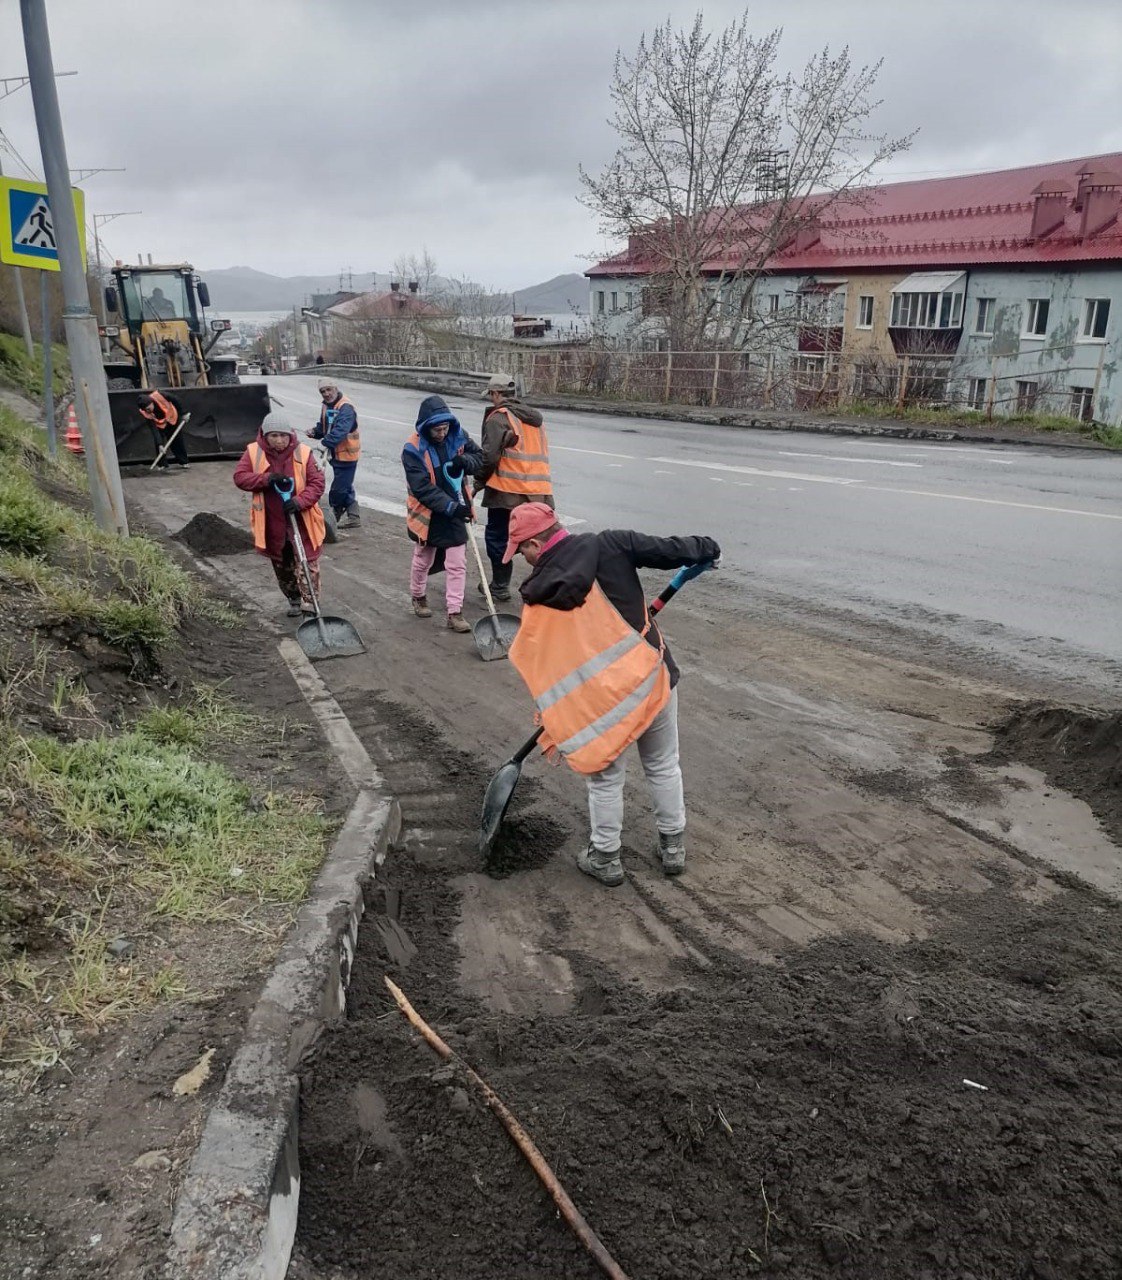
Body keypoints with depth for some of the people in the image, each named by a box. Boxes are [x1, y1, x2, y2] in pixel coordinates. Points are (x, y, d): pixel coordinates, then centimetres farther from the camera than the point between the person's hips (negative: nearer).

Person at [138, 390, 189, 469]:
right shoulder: (145, 414, -32)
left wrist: (182, 414, -15)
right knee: (158, 440, -12)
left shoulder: (158, 396, -38)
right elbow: (154, 429, -33)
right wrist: (160, 445, -41)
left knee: (178, 440, 5)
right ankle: (162, 464, 1)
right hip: (159, 424, 0)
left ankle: (183, 462, 17)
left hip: (171, 417, 0)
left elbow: (174, 400, -22)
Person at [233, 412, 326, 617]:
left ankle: (309, 604, -3)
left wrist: (300, 501, -25)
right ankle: (294, 601, 34)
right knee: (282, 566, 16)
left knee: (308, 564, -7)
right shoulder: (254, 452, -4)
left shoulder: (302, 453, -9)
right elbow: (239, 477, -7)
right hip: (271, 522, 3)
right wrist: (266, 479, -23)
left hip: (301, 520, -2)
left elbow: (317, 483, -9)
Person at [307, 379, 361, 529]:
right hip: (336, 454, 10)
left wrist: (326, 443, -42)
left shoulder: (345, 408, -20)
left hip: (346, 455, -10)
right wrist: (315, 432, -3)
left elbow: (340, 430, -33)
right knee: (346, 488, 15)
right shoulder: (326, 406, 10)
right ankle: (353, 517, 23)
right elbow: (323, 426, 19)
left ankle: (334, 516, 10)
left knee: (338, 489, -4)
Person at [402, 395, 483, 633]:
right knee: (423, 561, 19)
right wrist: (449, 506, -30)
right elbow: (422, 488, -24)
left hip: (457, 511, 3)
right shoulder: (413, 449, -20)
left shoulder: (458, 436, -7)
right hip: (427, 514, -3)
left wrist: (464, 461, -18)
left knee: (457, 565, 1)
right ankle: (419, 598, 44)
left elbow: (479, 457, 5)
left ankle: (455, 613, 7)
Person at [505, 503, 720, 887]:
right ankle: (673, 847, 35)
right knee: (664, 767, 21)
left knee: (605, 778, 18)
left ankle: (605, 859, 31)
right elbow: (668, 551, -6)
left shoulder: (539, 593, -4)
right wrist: (706, 549, 16)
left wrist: (558, 725, 15)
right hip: (654, 677, 2)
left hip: (603, 698, -2)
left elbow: (543, 665, 4)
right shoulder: (610, 544, -6)